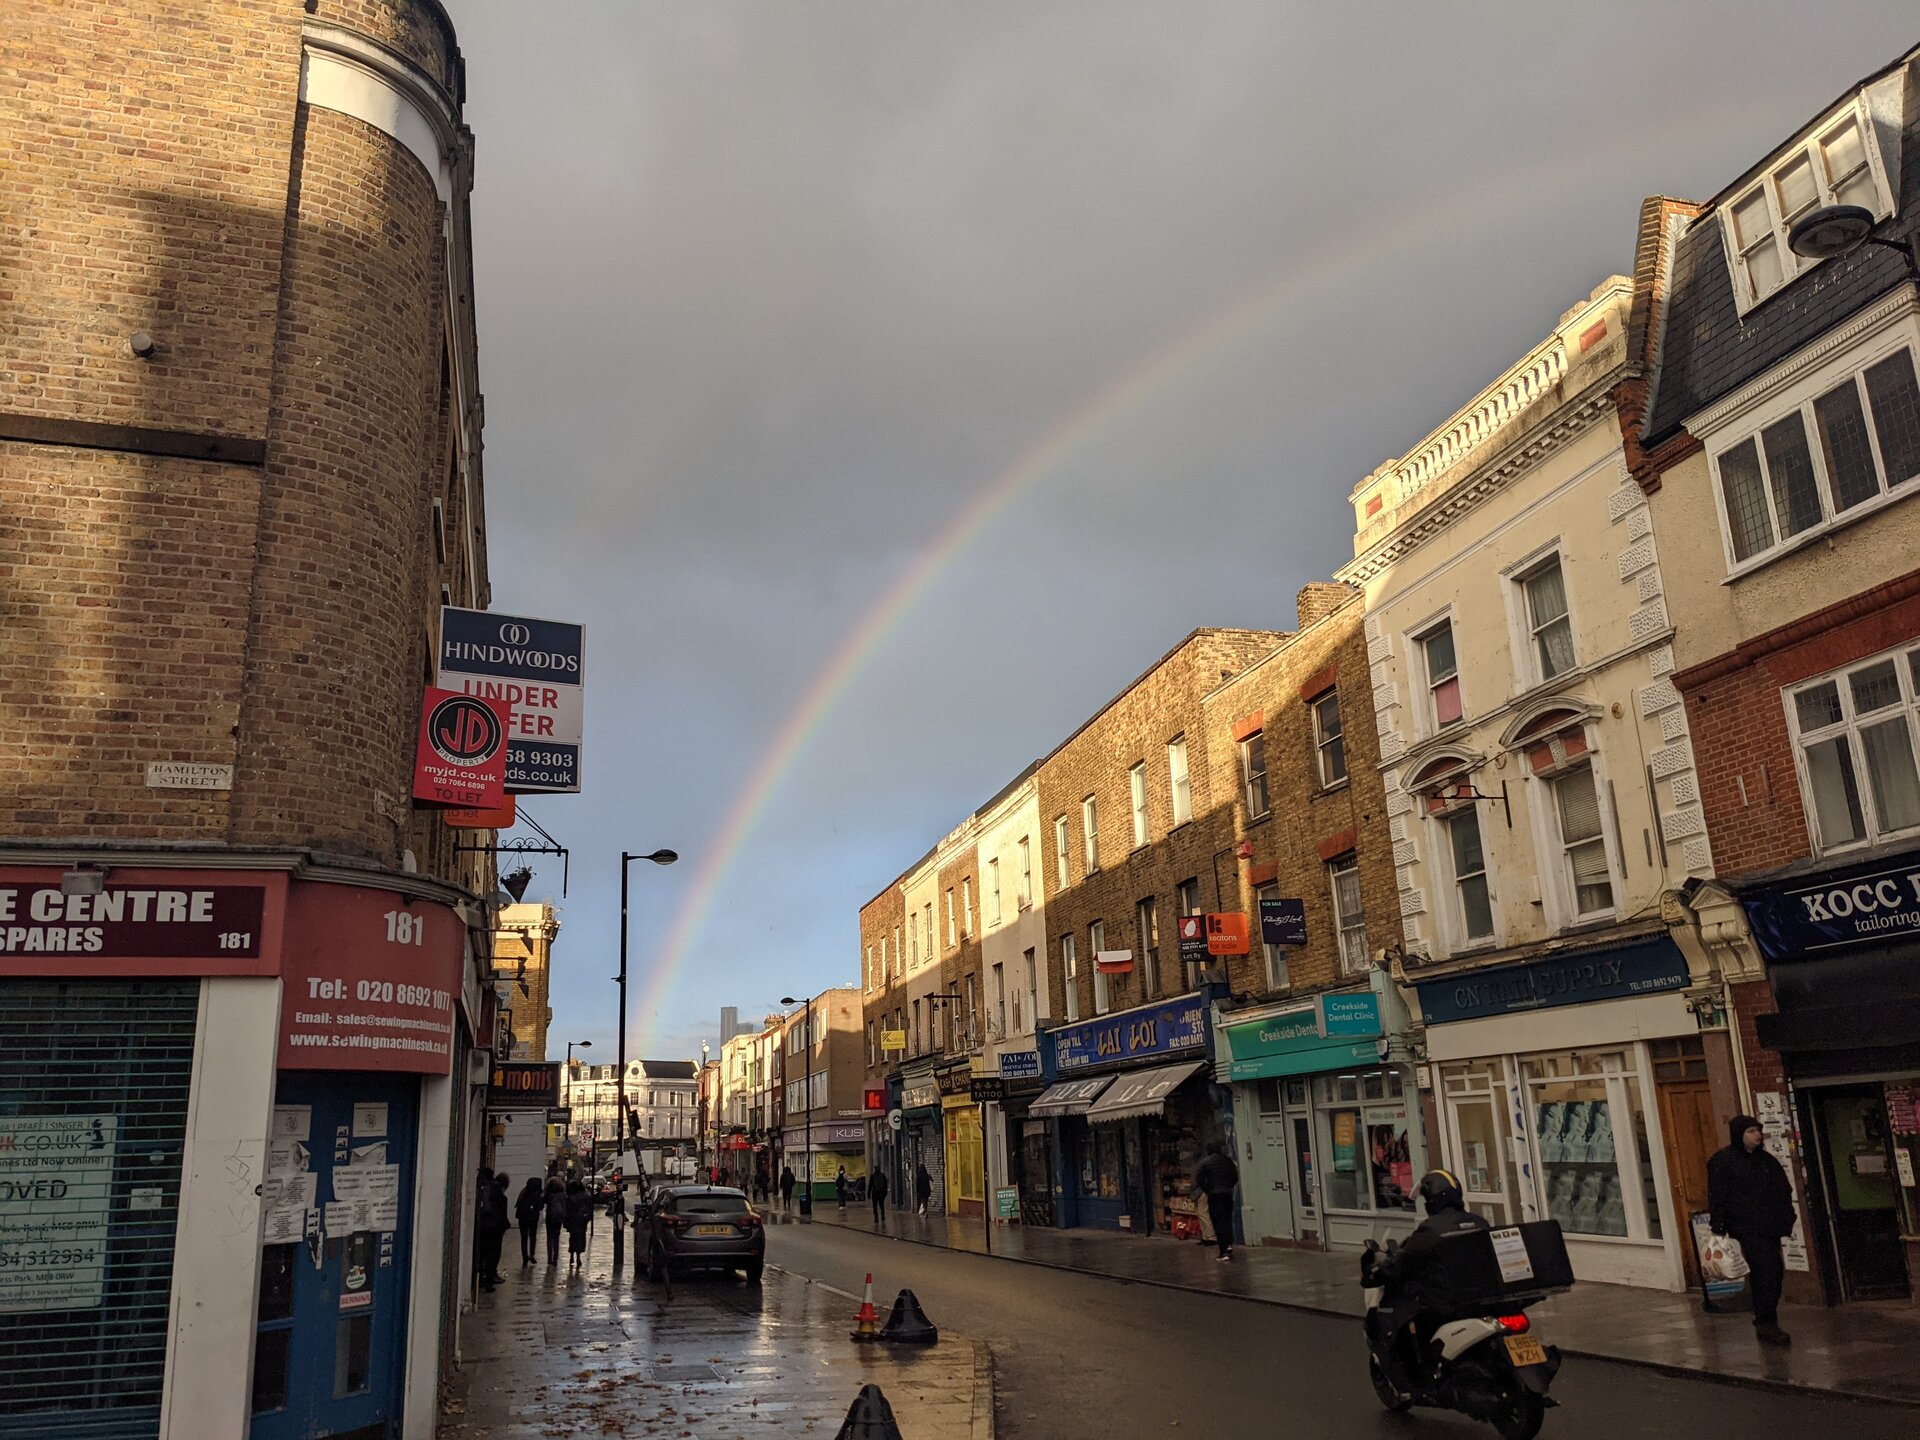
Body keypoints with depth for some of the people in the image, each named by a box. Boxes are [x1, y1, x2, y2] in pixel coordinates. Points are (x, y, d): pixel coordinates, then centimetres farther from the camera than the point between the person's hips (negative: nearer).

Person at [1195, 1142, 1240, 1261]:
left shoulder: (1205, 1162, -8)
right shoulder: (1228, 1160, 3)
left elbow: (1199, 1179, -10)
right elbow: (1235, 1177, 8)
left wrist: (1207, 1190, 4)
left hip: (1214, 1195, -4)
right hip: (1228, 1194, 4)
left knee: (1218, 1222, -1)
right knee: (1227, 1220, 15)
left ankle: (1224, 1251, -5)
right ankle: (1229, 1244, -1)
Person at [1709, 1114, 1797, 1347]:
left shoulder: (1766, 1160, 15)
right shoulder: (1723, 1161, -7)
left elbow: (1784, 1190, 21)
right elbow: (1717, 1197, -9)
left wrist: (1786, 1218, 12)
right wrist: (1719, 1228, -13)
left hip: (1770, 1227, 7)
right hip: (1748, 1229, -7)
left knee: (1775, 1272, 6)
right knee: (1765, 1272, -15)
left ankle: (1766, 1323, 19)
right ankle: (1766, 1325, -9)